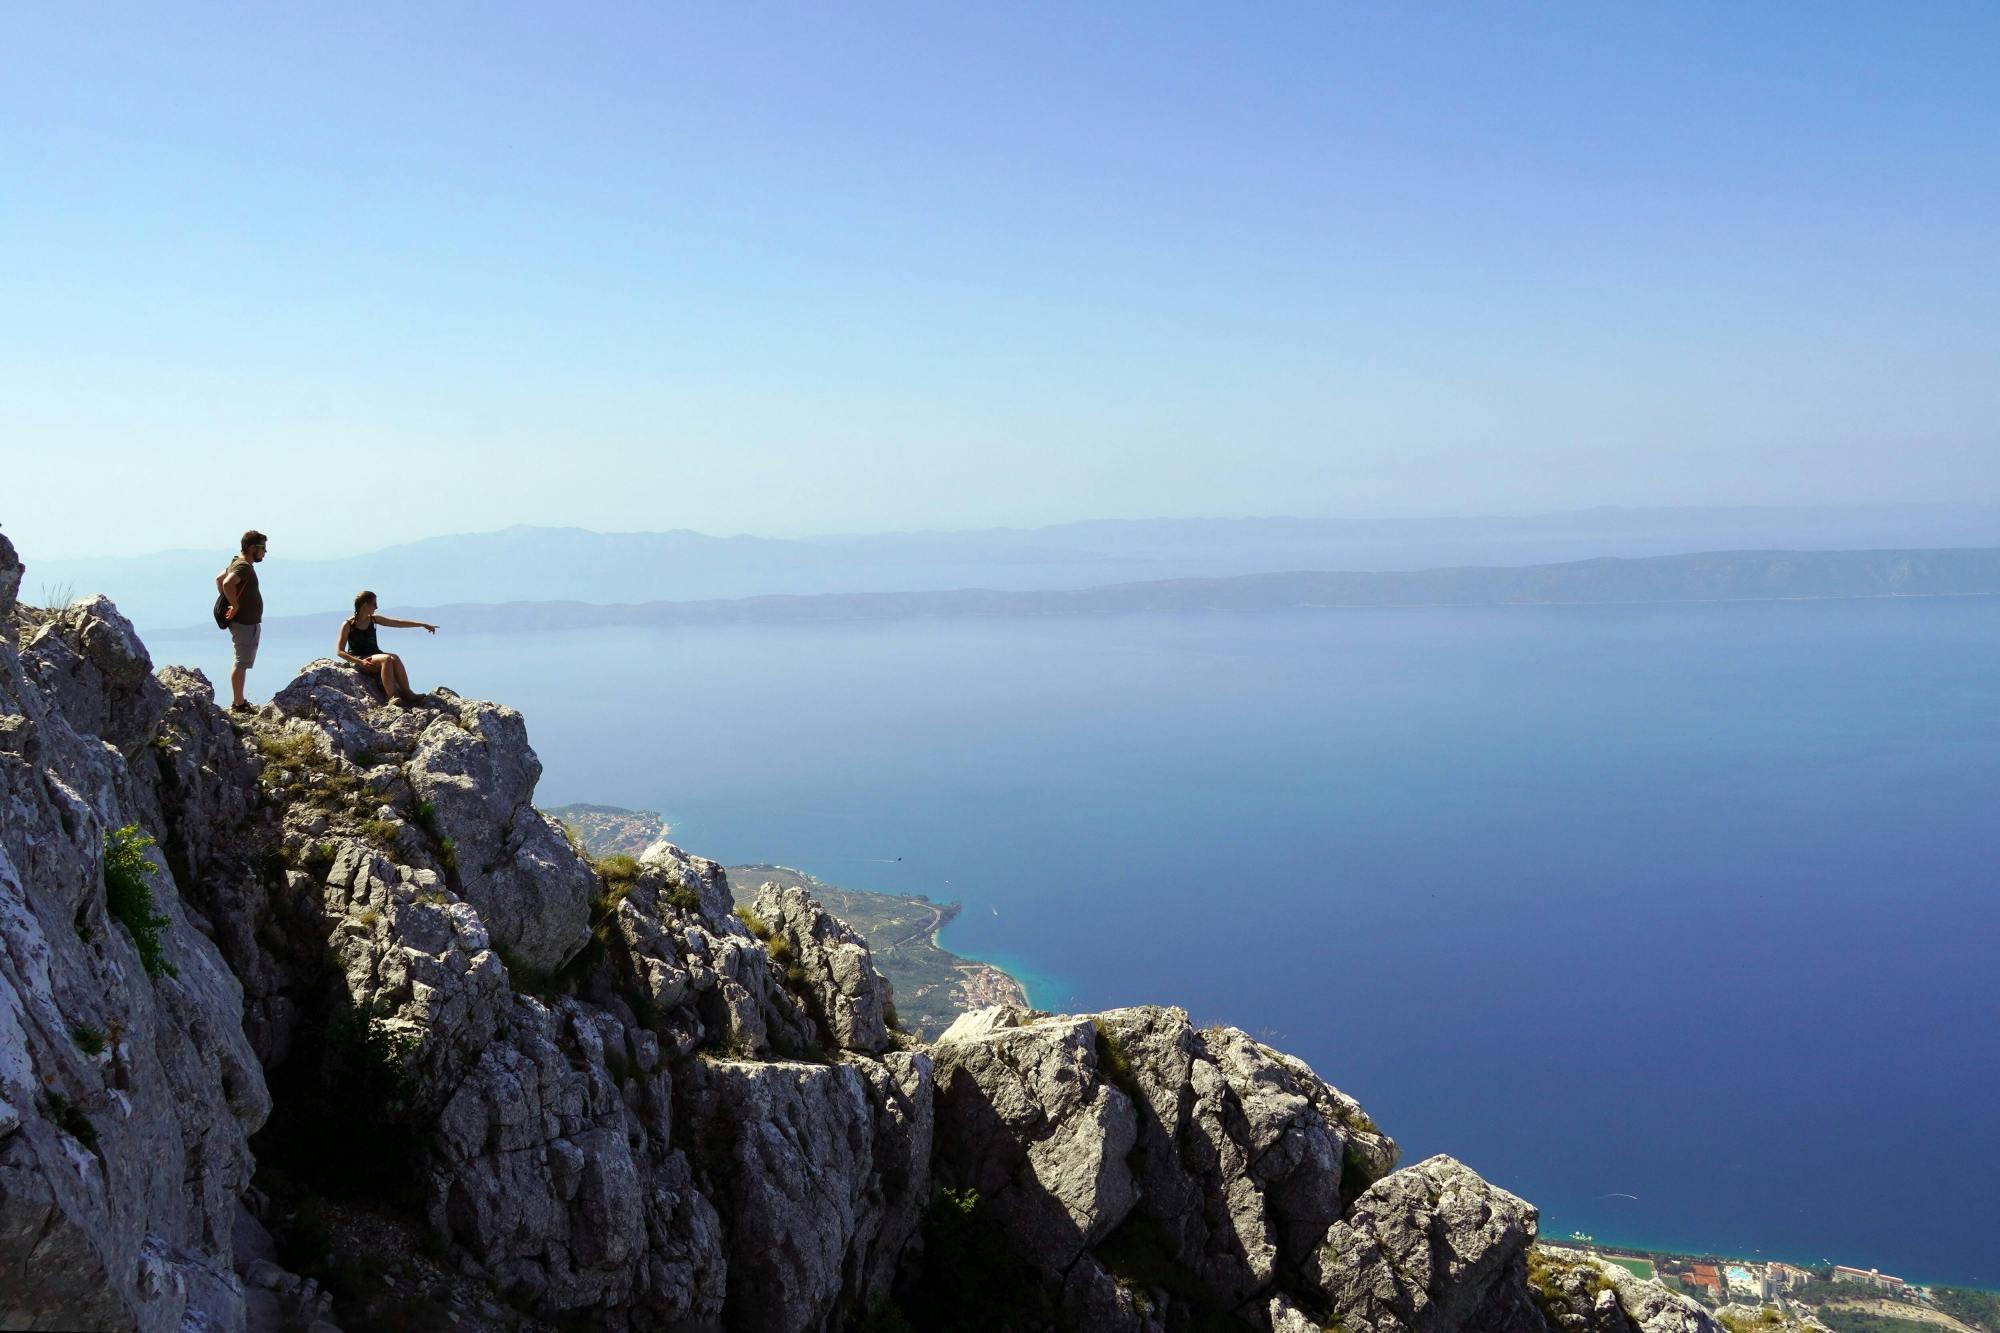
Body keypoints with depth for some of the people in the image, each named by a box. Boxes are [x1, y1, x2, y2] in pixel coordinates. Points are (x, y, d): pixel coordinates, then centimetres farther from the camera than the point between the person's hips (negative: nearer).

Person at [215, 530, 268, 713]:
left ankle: (239, 701, 24)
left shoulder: (237, 563, 14)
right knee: (241, 664, -7)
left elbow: (219, 578, 27)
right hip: (245, 624, -11)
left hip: (249, 623, 11)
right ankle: (238, 704, -4)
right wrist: (235, 605, -25)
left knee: (241, 663, 16)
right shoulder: (244, 566, -18)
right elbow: (228, 583, -36)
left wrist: (227, 602, 19)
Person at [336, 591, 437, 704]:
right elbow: (340, 651, -7)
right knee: (387, 659, -33)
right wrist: (361, 662, -20)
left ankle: (407, 693, -30)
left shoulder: (373, 620, 13)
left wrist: (423, 624, 13)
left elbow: (399, 623, 17)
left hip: (375, 655, 5)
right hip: (359, 659, -5)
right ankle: (392, 697, -38)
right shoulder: (348, 624, -4)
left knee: (395, 658, -28)